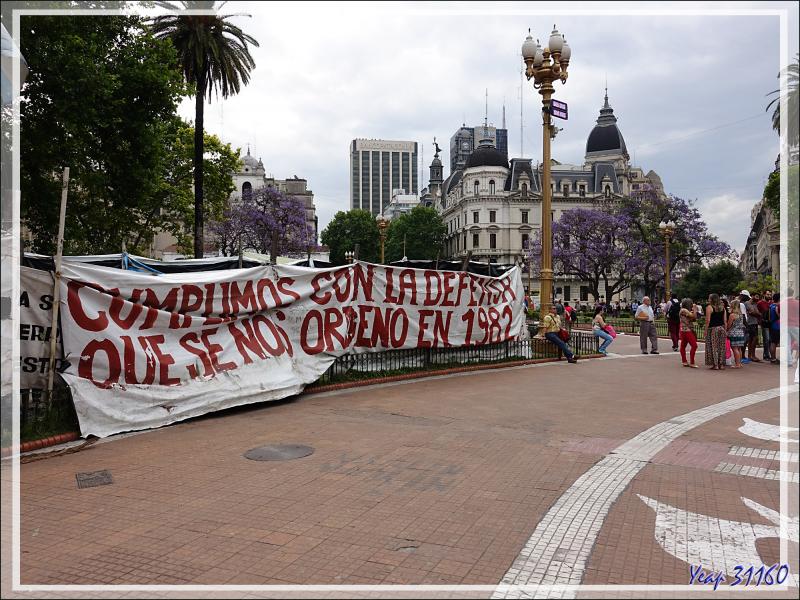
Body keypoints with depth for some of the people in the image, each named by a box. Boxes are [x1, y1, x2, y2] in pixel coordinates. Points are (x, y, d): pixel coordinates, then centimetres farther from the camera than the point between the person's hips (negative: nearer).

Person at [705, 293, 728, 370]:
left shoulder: (709, 307, -8)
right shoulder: (723, 307, 9)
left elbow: (708, 320, -12)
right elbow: (725, 320, 8)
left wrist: (706, 330, -8)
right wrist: (725, 330, 12)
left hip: (713, 329, -5)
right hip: (721, 328, 6)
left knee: (714, 347, 0)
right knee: (721, 347, 10)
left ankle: (715, 365, -1)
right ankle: (721, 364, 12)